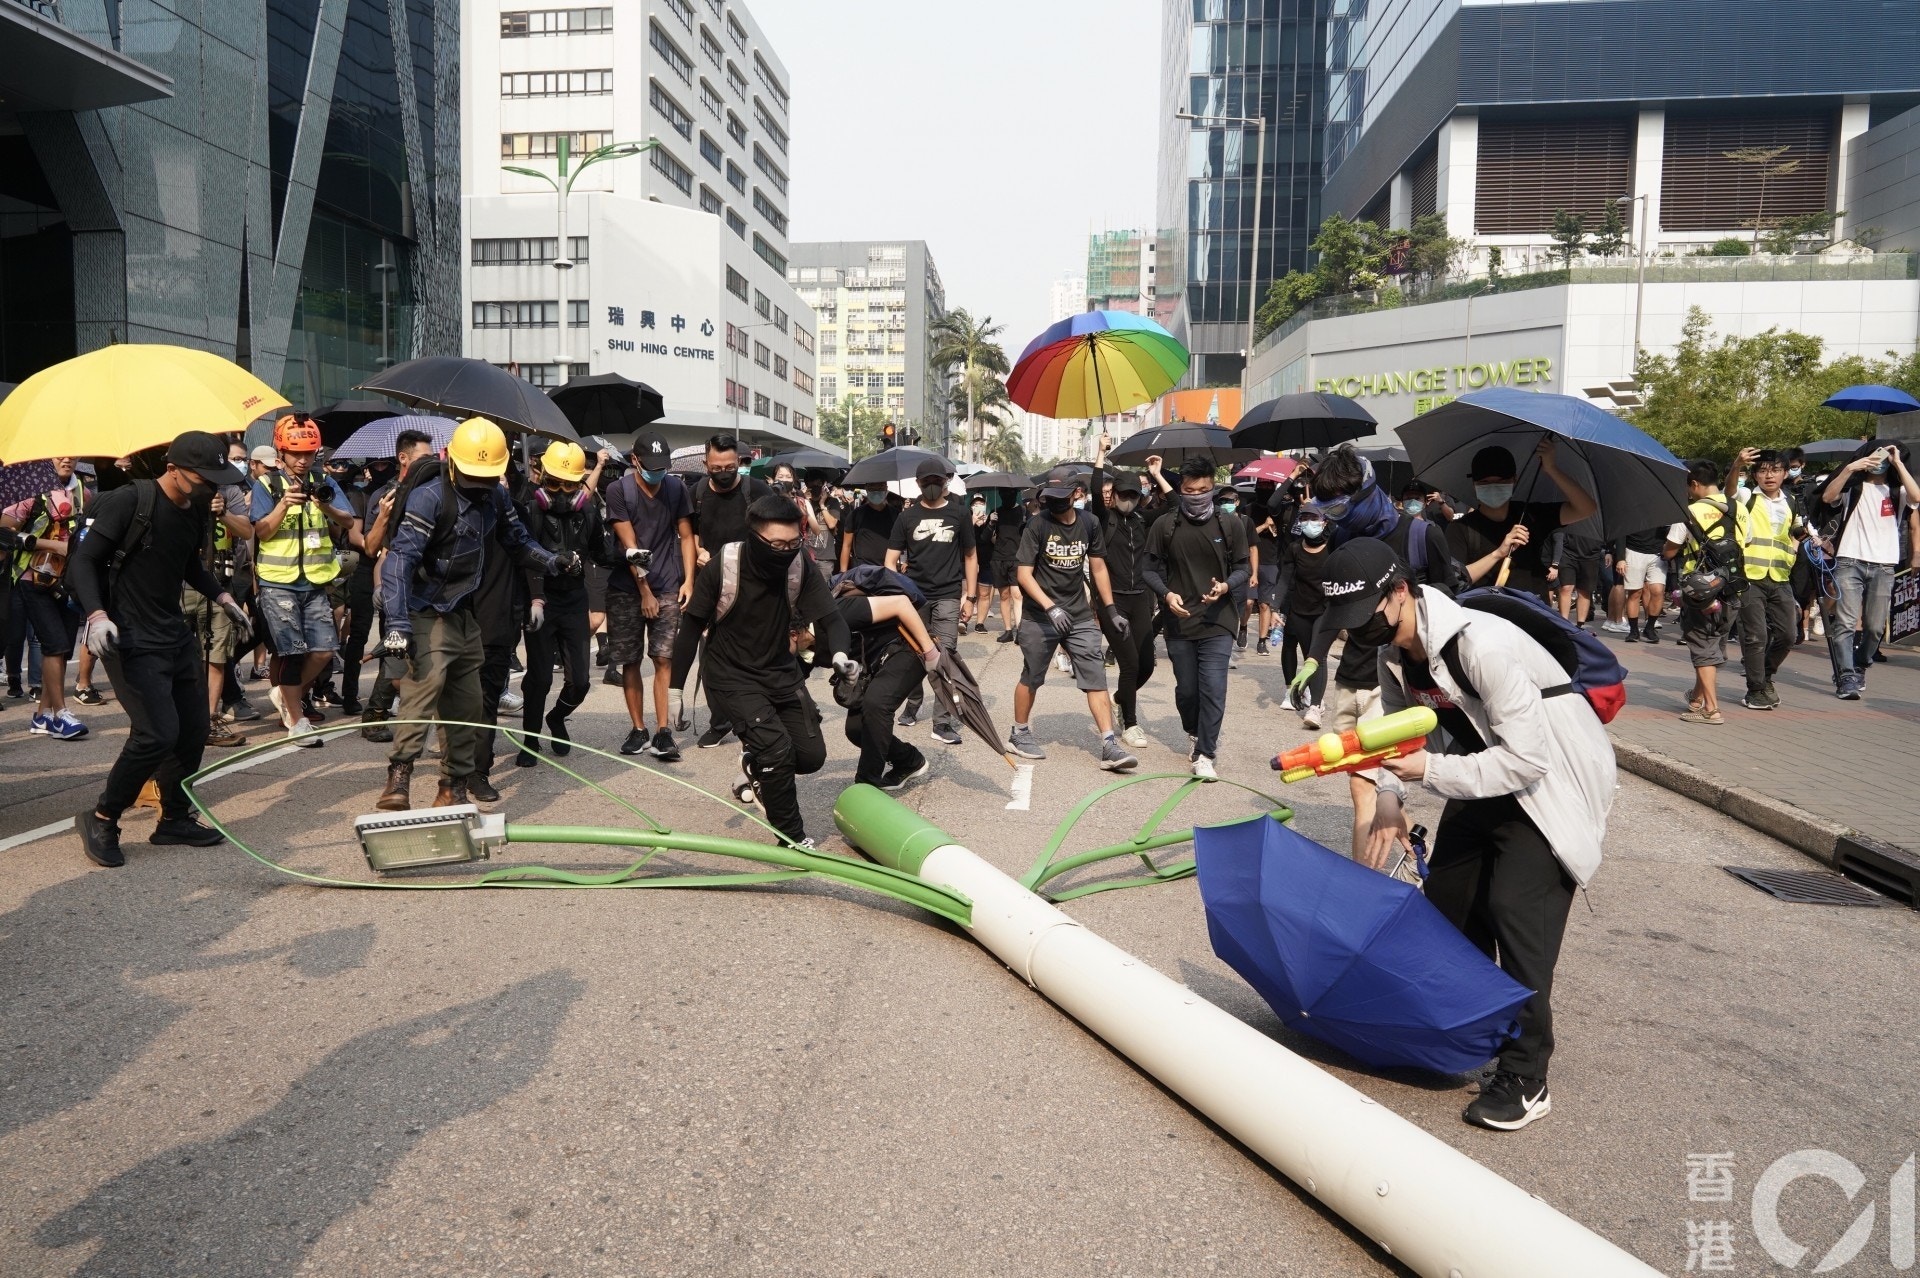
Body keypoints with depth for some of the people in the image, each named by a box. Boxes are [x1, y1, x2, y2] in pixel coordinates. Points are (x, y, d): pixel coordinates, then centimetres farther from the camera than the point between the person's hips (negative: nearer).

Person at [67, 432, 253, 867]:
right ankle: (101, 819, 5)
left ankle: (174, 819, 24)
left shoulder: (197, 509, 7)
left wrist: (221, 596, 13)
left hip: (177, 635, 8)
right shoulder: (128, 501, -15)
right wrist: (97, 614, -28)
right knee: (158, 733, -16)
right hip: (132, 640, -8)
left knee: (194, 730, 8)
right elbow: (84, 561, -14)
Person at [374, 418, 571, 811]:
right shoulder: (429, 497, -17)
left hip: (466, 613, 7)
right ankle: (399, 774, -23)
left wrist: (554, 561, -3)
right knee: (425, 684, -24)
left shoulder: (496, 497, 4)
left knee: (467, 702, 9)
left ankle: (458, 781, 18)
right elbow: (400, 558, -22)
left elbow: (517, 540, 17)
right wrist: (397, 624, -31)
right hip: (429, 613, -7)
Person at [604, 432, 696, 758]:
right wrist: (644, 591, -8)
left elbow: (686, 536, 7)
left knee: (664, 659, -6)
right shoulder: (618, 491, -4)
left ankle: (663, 731, -6)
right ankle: (638, 730, 12)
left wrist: (688, 581, -4)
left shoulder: (676, 488, 4)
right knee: (630, 661, 3)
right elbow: (629, 545, -7)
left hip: (669, 588, 1)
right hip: (626, 589, -1)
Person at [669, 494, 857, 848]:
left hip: (781, 672, 4)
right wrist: (676, 687, -10)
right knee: (776, 747, -21)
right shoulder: (722, 567, -22)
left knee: (811, 756, 0)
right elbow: (692, 626, -13)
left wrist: (840, 653, -39)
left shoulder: (800, 568, -13)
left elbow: (831, 617, -16)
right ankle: (792, 838, -2)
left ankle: (757, 767, 33)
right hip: (731, 675, -4)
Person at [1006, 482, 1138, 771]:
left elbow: (1098, 568, 12)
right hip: (1039, 617, -3)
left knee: (1096, 679, -4)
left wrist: (1112, 611, 9)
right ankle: (1019, 734, 28)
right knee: (1031, 678, 9)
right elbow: (1024, 574, -12)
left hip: (1080, 617, 3)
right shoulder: (1038, 524, -9)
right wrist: (1051, 608, -24)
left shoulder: (1089, 523, 3)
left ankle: (1110, 746, -5)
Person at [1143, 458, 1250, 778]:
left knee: (1213, 688, -10)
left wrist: (1226, 587, -17)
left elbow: (1243, 568, 4)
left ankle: (1204, 754, -2)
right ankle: (1195, 734, 40)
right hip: (1179, 620, 2)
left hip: (1218, 621, -1)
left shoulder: (1231, 524, -2)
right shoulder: (1164, 525, -2)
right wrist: (1167, 594, -15)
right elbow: (1151, 569, 4)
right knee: (1186, 688, 13)